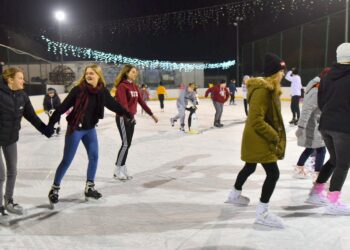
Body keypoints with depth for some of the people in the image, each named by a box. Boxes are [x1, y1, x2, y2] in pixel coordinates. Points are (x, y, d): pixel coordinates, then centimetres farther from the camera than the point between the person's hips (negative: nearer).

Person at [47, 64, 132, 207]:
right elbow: (63, 106, -17)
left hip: (90, 128, 5)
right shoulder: (78, 89, -18)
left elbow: (113, 104, 7)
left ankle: (89, 188, 23)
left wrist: (127, 114, 6)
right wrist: (51, 122, -19)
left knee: (94, 157, 8)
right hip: (75, 128, -5)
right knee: (67, 160, 0)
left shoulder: (102, 91, -4)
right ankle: (54, 189, 15)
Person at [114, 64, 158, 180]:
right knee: (126, 144, -7)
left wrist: (151, 114, 14)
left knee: (128, 144, 11)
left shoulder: (134, 86, 11)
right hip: (123, 118, -8)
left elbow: (141, 102, 14)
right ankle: (118, 171, 3)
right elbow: (123, 104, -25)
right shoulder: (122, 86, -14)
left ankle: (123, 169, 20)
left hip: (130, 117, 8)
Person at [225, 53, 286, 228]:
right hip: (258, 139, -10)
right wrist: (274, 136, -20)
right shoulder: (262, 90, -25)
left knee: (250, 167, 25)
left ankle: (235, 195, 46)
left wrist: (275, 135, 6)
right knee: (273, 173, -7)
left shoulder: (270, 88, 8)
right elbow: (256, 120, -28)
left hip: (260, 138, 10)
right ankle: (262, 213, 2)